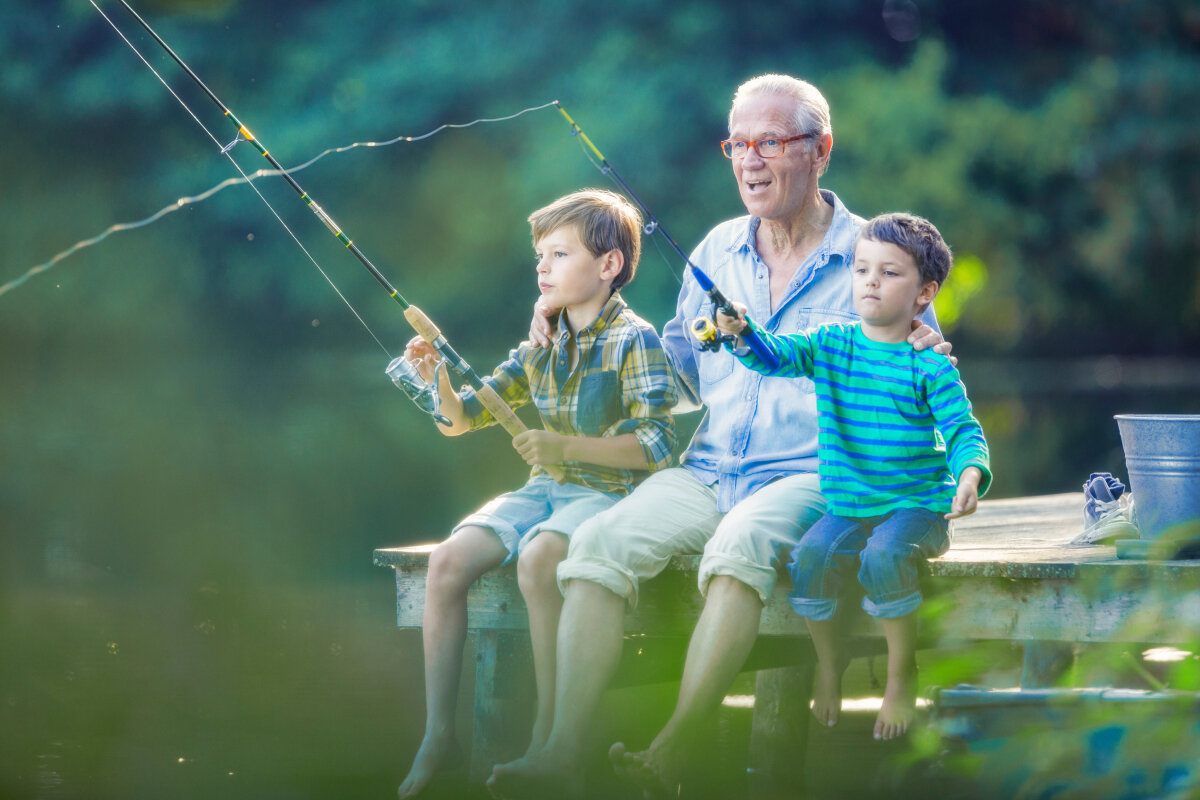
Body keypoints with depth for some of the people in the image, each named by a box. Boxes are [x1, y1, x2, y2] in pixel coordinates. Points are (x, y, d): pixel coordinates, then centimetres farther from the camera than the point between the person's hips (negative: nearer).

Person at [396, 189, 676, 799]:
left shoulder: (632, 341, -7)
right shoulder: (540, 346, 14)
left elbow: (656, 447, -17)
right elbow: (461, 419, 17)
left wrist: (566, 446, -26)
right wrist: (440, 379, -5)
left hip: (608, 491, -7)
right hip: (544, 491, 7)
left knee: (537, 558, -36)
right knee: (448, 560, -17)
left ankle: (548, 735, -24)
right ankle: (438, 734, -11)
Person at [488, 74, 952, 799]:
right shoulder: (717, 252, 18)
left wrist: (925, 358, -17)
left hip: (811, 477, -5)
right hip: (706, 472, 5)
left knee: (741, 543, -39)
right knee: (601, 541, -25)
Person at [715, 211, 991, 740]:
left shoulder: (929, 365, -4)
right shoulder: (831, 344, 7)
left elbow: (964, 430, -10)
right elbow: (776, 355, -6)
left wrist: (971, 474, -32)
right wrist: (741, 334, -29)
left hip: (916, 505, -4)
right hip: (846, 506, 4)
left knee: (884, 558, -33)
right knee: (809, 559, -25)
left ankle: (902, 672, -10)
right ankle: (828, 660, 4)